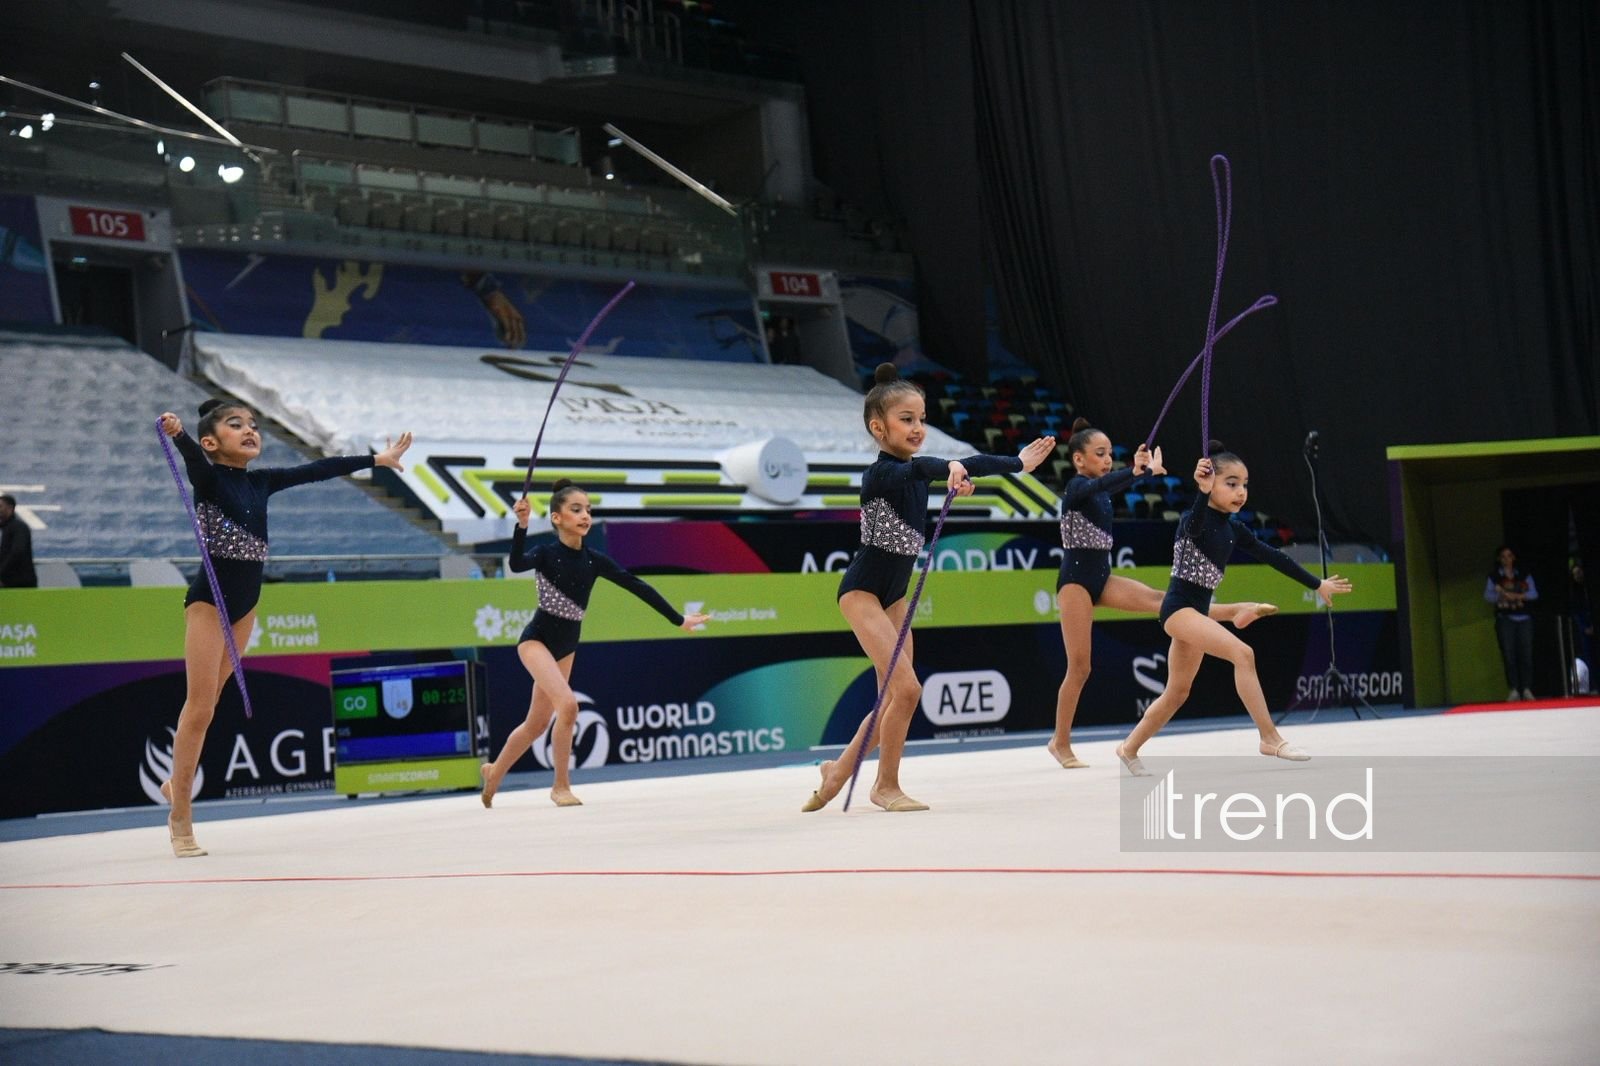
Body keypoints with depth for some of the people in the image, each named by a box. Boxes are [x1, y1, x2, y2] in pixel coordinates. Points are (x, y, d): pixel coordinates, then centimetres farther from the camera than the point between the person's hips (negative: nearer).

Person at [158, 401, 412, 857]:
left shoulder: (261, 481, 9)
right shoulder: (208, 477, -9)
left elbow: (316, 470, 16)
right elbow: (194, 457, -30)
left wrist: (375, 460, 22)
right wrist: (177, 434, -53)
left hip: (245, 601, 6)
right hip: (209, 599, -6)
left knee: (207, 703, 12)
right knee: (200, 706, -8)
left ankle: (176, 784, 31)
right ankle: (181, 822, -2)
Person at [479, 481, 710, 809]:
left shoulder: (594, 560, -3)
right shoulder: (546, 554, -16)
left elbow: (637, 587, 0)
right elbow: (517, 564, -38)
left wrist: (678, 620, 2)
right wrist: (522, 524, -52)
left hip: (565, 646, 6)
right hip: (536, 640, -6)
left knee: (537, 724, 15)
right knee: (567, 705, -25)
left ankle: (493, 772, 39)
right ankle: (561, 786, -10)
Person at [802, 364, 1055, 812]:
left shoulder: (917, 470, 3)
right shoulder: (881, 473, -20)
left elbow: (973, 464, 17)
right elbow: (918, 468, -42)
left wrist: (1019, 462, 26)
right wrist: (950, 469, -61)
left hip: (895, 593, 9)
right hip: (862, 589, -8)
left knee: (895, 699, 7)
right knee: (906, 689, -16)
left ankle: (840, 768, 24)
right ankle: (886, 785, 0)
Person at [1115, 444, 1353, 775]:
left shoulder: (1233, 530, 8)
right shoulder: (1194, 519, -14)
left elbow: (1273, 557, 15)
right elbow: (1196, 525, -40)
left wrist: (1317, 585, 19)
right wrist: (1202, 493, -59)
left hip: (1198, 611, 9)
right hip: (1178, 607, -9)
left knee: (1178, 692, 15)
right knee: (1243, 654, -23)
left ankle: (1129, 748, 28)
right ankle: (1270, 738, -21)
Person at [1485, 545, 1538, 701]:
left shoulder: (1524, 575, 11)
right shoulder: (1494, 576, 8)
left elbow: (1534, 593, 3)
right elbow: (1487, 595, 0)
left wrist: (1518, 596, -13)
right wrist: (1501, 595, -18)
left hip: (1523, 618, 1)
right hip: (1505, 619, -1)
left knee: (1526, 654, -5)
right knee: (1509, 654, -7)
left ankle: (1527, 689, -2)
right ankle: (1514, 690, -6)